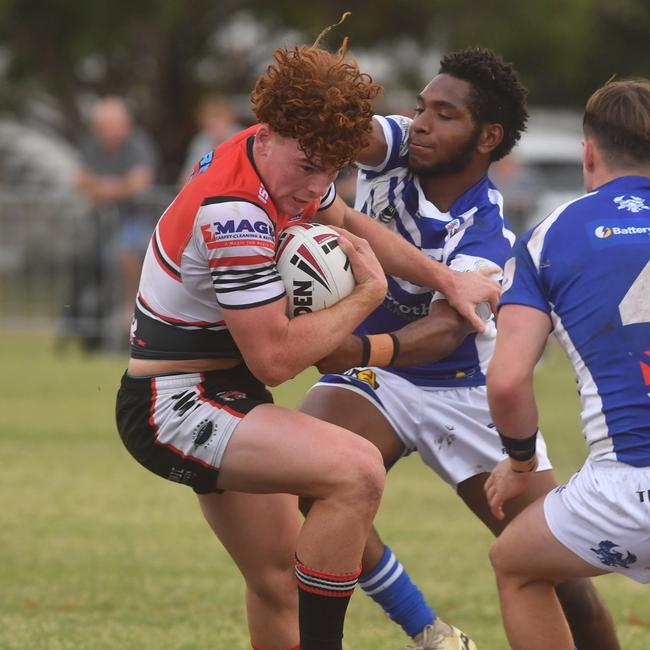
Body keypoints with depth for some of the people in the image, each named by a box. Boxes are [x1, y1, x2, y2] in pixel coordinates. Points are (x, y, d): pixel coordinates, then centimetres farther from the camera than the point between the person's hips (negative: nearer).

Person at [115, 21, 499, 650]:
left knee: (279, 585, 17)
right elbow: (275, 358, -26)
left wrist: (446, 278, 15)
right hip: (173, 408, -10)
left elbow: (349, 222, 23)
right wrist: (367, 294, -15)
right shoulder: (235, 213, -28)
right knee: (356, 469, -28)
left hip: (216, 397, 10)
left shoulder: (289, 164, 1)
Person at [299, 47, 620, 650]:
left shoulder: (487, 237, -23)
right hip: (371, 375, 2)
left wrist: (364, 348, -59)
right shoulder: (394, 148, -12)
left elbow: (446, 329, -39)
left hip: (464, 388, -2)